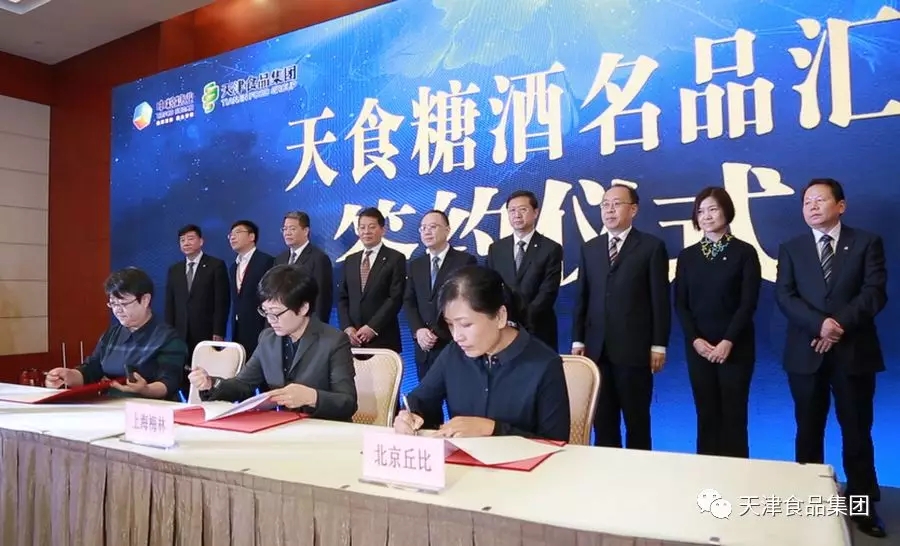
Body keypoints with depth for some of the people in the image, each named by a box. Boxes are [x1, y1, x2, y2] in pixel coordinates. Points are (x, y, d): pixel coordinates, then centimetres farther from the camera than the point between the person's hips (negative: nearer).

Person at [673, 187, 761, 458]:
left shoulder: (744, 252, 0)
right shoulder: (687, 256, 8)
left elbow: (748, 302, -6)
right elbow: (680, 304, 5)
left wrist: (728, 341, -15)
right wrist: (695, 339, -9)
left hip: (735, 347, -2)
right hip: (698, 347, 3)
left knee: (733, 415, 1)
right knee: (706, 414, 7)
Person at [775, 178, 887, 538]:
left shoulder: (867, 243, 5)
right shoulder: (791, 249, 8)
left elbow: (875, 293, -6)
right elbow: (784, 296, -3)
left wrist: (840, 325, -18)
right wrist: (819, 324, -18)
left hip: (854, 351, -1)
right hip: (806, 353, 1)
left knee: (857, 430, 7)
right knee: (809, 430, 9)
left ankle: (862, 504, 19)